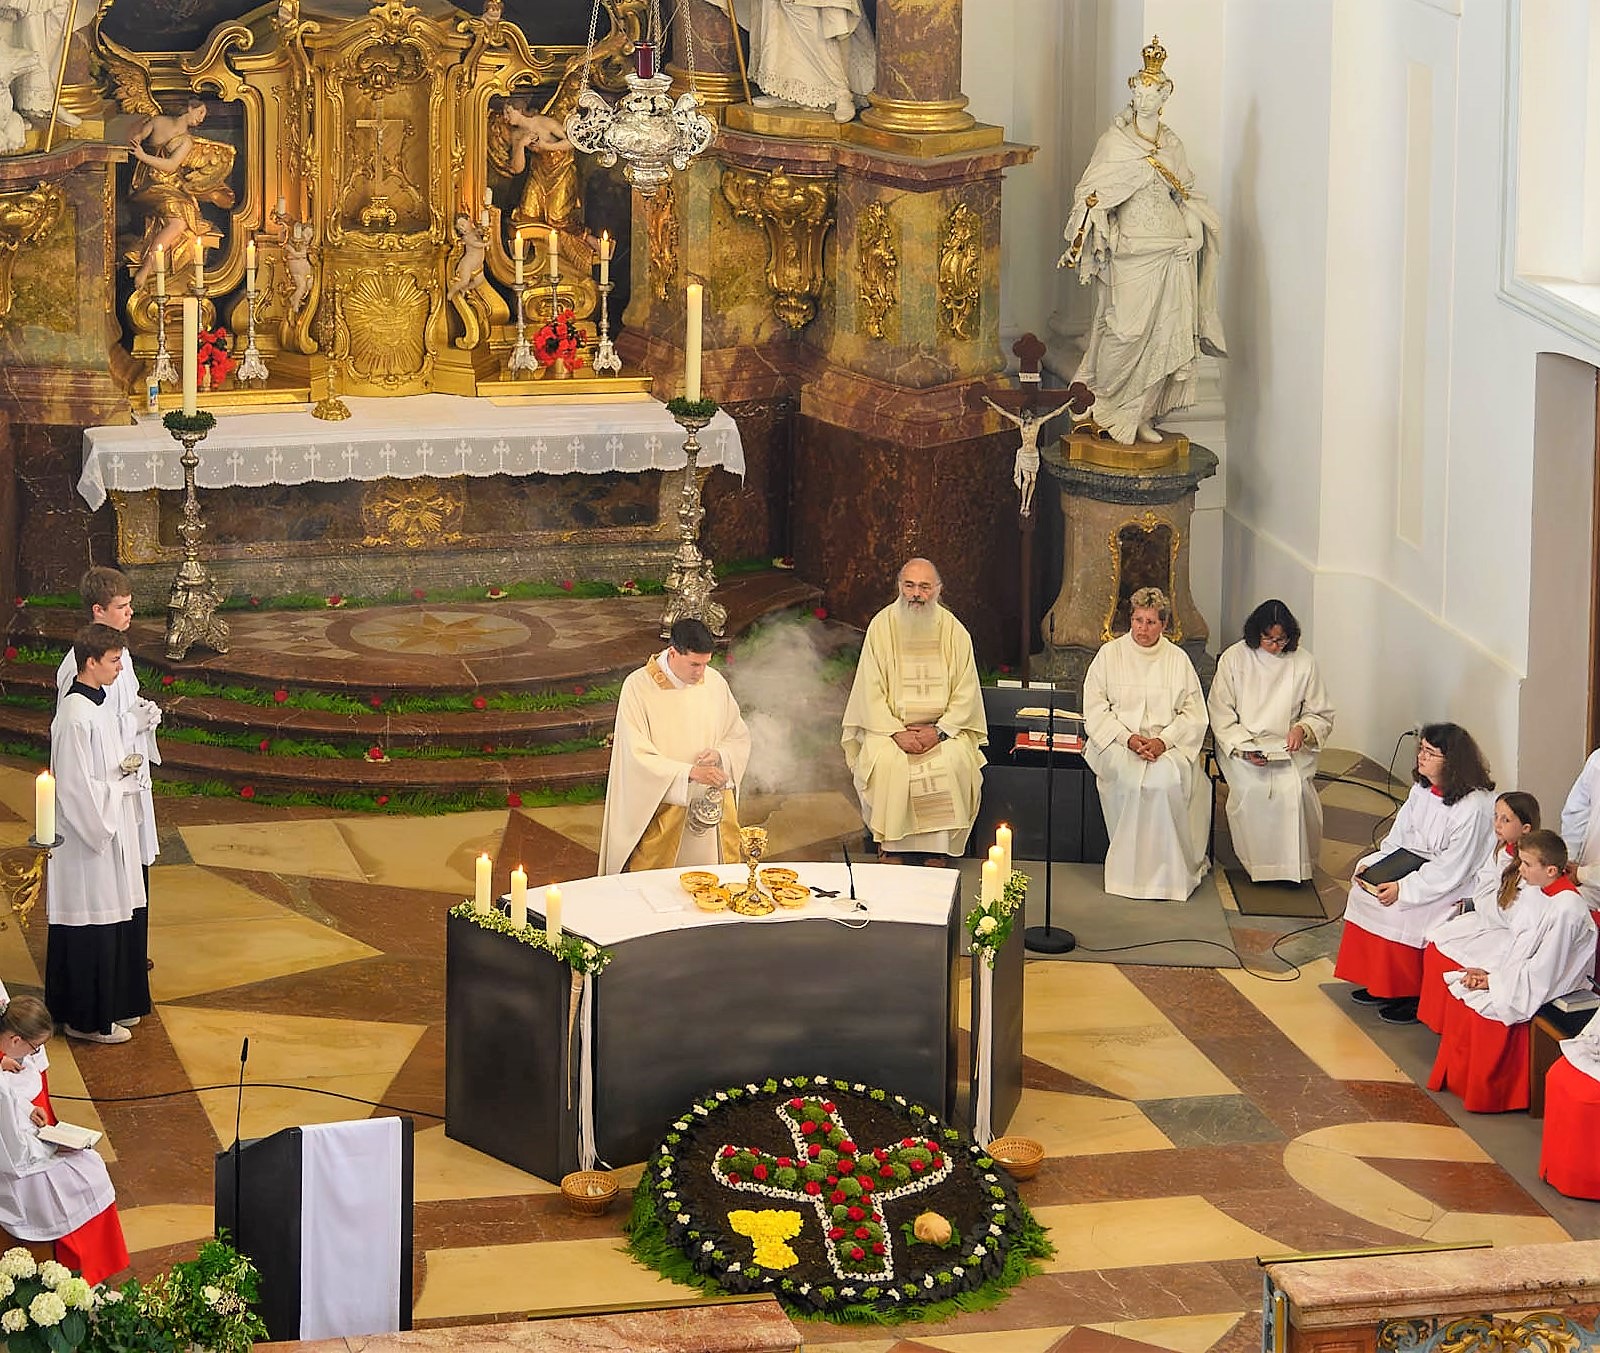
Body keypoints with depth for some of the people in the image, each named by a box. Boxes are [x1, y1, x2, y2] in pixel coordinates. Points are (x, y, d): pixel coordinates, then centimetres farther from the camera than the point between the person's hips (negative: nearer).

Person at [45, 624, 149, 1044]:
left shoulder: (102, 702, 7)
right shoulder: (75, 717, -23)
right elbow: (76, 787, -23)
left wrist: (124, 773, 2)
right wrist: (122, 783, -13)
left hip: (111, 829, 10)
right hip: (88, 836, -10)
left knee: (116, 922, 17)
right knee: (92, 927, 0)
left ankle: (114, 1005, 29)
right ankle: (88, 1019, 11)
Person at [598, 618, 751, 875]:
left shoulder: (714, 683, 0)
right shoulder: (638, 687, -12)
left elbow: (740, 738, 11)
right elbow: (638, 757, -17)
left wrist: (719, 755, -12)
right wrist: (690, 772, -27)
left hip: (712, 807, 4)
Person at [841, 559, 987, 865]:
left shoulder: (955, 632, 1)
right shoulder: (882, 626, -1)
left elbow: (965, 694, 1)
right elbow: (871, 691, -3)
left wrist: (939, 731, -15)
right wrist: (896, 733, -16)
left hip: (944, 728, 0)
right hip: (889, 725, 0)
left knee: (954, 763, -28)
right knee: (884, 762, -29)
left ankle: (938, 853, -16)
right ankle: (890, 849, -17)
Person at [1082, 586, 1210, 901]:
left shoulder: (1178, 660, 10)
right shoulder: (1109, 655, 8)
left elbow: (1194, 715, 5)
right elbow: (1095, 709, 2)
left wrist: (1163, 741, -13)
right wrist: (1128, 738, -13)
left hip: (1168, 744, 1)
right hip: (1117, 743, -1)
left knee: (1168, 777, -32)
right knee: (1135, 779, -33)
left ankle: (1167, 871, -21)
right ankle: (1134, 868, -24)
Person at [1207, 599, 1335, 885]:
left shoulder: (1304, 663, 4)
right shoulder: (1234, 659, 0)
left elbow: (1322, 715, 11)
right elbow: (1221, 714, 0)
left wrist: (1302, 729, -12)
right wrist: (1244, 747, -16)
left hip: (1288, 747, 1)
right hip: (1242, 744, -1)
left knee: (1294, 787, -29)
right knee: (1251, 788, -31)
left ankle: (1294, 864, -15)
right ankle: (1254, 863, -17)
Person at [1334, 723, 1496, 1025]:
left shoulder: (1473, 808, -26)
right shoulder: (1422, 790, 2)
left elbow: (1451, 870, -25)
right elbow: (1399, 838, 10)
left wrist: (1403, 889, -26)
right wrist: (1373, 865, -6)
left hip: (1459, 888, -9)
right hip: (1419, 868, 9)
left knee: (1398, 909, -25)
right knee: (1364, 891, -6)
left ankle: (1412, 997, -8)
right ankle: (1379, 983, 4)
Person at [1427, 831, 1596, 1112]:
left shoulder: (1566, 910, -26)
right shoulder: (1533, 889, 0)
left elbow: (1542, 970, -24)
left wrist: (1493, 980, -16)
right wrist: (1487, 969, -4)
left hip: (1540, 991, -9)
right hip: (1513, 975, 9)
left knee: (1483, 1009, -21)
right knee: (1458, 993, -3)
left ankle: (1487, 1094, -2)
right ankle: (1455, 1076, 10)